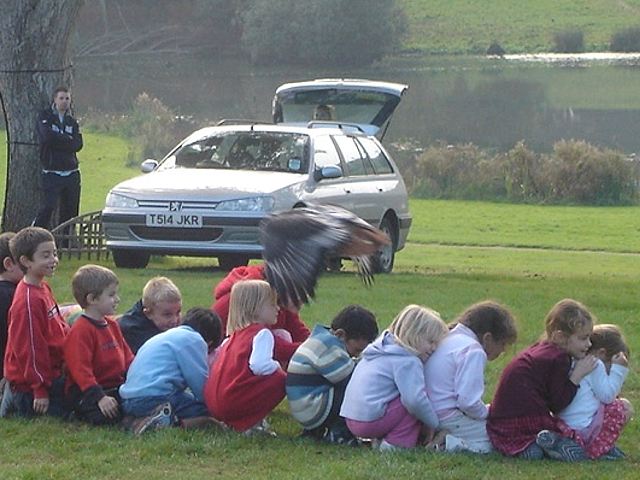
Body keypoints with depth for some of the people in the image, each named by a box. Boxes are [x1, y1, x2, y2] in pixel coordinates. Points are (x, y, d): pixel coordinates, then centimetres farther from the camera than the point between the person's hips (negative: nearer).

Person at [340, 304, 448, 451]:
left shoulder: (383, 348, 18)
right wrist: (435, 424, -8)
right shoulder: (407, 362, -13)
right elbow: (415, 400, -22)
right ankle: (396, 443, -7)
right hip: (371, 420, -10)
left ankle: (381, 439, 11)